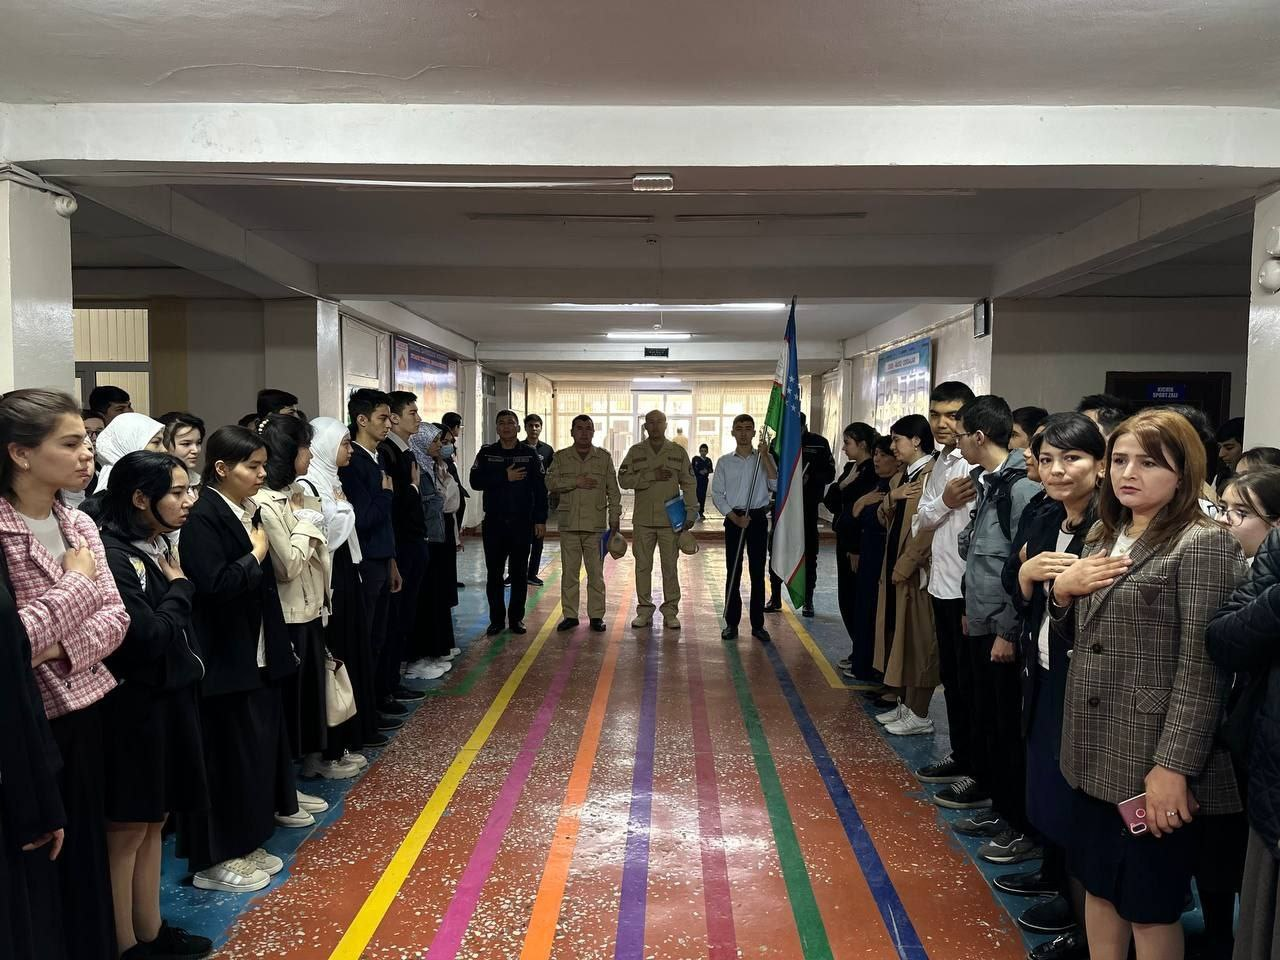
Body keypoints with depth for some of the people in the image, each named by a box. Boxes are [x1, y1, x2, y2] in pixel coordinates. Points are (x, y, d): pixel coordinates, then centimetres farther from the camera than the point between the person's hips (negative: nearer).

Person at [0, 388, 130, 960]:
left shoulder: (79, 525, 3)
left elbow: (115, 617, 2)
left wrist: (59, 647, -15)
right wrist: (76, 583, -14)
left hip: (84, 711, 6)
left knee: (87, 853, 20)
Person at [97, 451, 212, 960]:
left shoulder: (157, 546, 9)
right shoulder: (112, 554, -18)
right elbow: (147, 636, -22)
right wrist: (179, 588, -9)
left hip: (169, 701, 8)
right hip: (133, 709, -8)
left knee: (154, 822, 16)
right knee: (127, 830, 4)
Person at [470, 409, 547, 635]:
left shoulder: (530, 454, 4)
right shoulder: (486, 453, 6)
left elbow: (540, 488, 1)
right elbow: (475, 481, -7)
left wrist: (540, 519, -4)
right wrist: (505, 477, -15)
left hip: (522, 522, -1)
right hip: (494, 522, 1)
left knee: (520, 572, 6)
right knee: (494, 572, 3)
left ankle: (516, 617, 16)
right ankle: (496, 618, 13)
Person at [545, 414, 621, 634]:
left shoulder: (604, 457, 8)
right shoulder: (560, 457, 9)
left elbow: (613, 490, 7)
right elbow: (550, 483, -3)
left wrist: (615, 517, 1)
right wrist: (575, 482, -14)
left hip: (596, 525, -1)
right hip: (568, 524, 1)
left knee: (596, 573, 3)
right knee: (569, 572, 5)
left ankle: (596, 616, 11)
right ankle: (570, 615, 14)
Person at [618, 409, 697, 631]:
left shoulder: (678, 452, 7)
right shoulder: (635, 452, 7)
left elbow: (689, 485, 5)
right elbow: (623, 479, -4)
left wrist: (690, 514, -3)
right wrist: (651, 476, -14)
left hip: (670, 520, -1)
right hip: (643, 520, 1)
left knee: (670, 567, 2)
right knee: (643, 566, 5)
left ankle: (670, 612, 10)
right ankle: (644, 610, 15)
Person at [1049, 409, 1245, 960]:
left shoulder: (1203, 544, -13)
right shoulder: (1104, 535, 10)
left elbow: (1200, 667, -17)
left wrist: (1174, 766, -20)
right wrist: (1062, 590, -3)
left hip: (1153, 761, -7)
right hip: (1098, 752, 7)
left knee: (1150, 906, 10)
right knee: (1098, 886, 18)